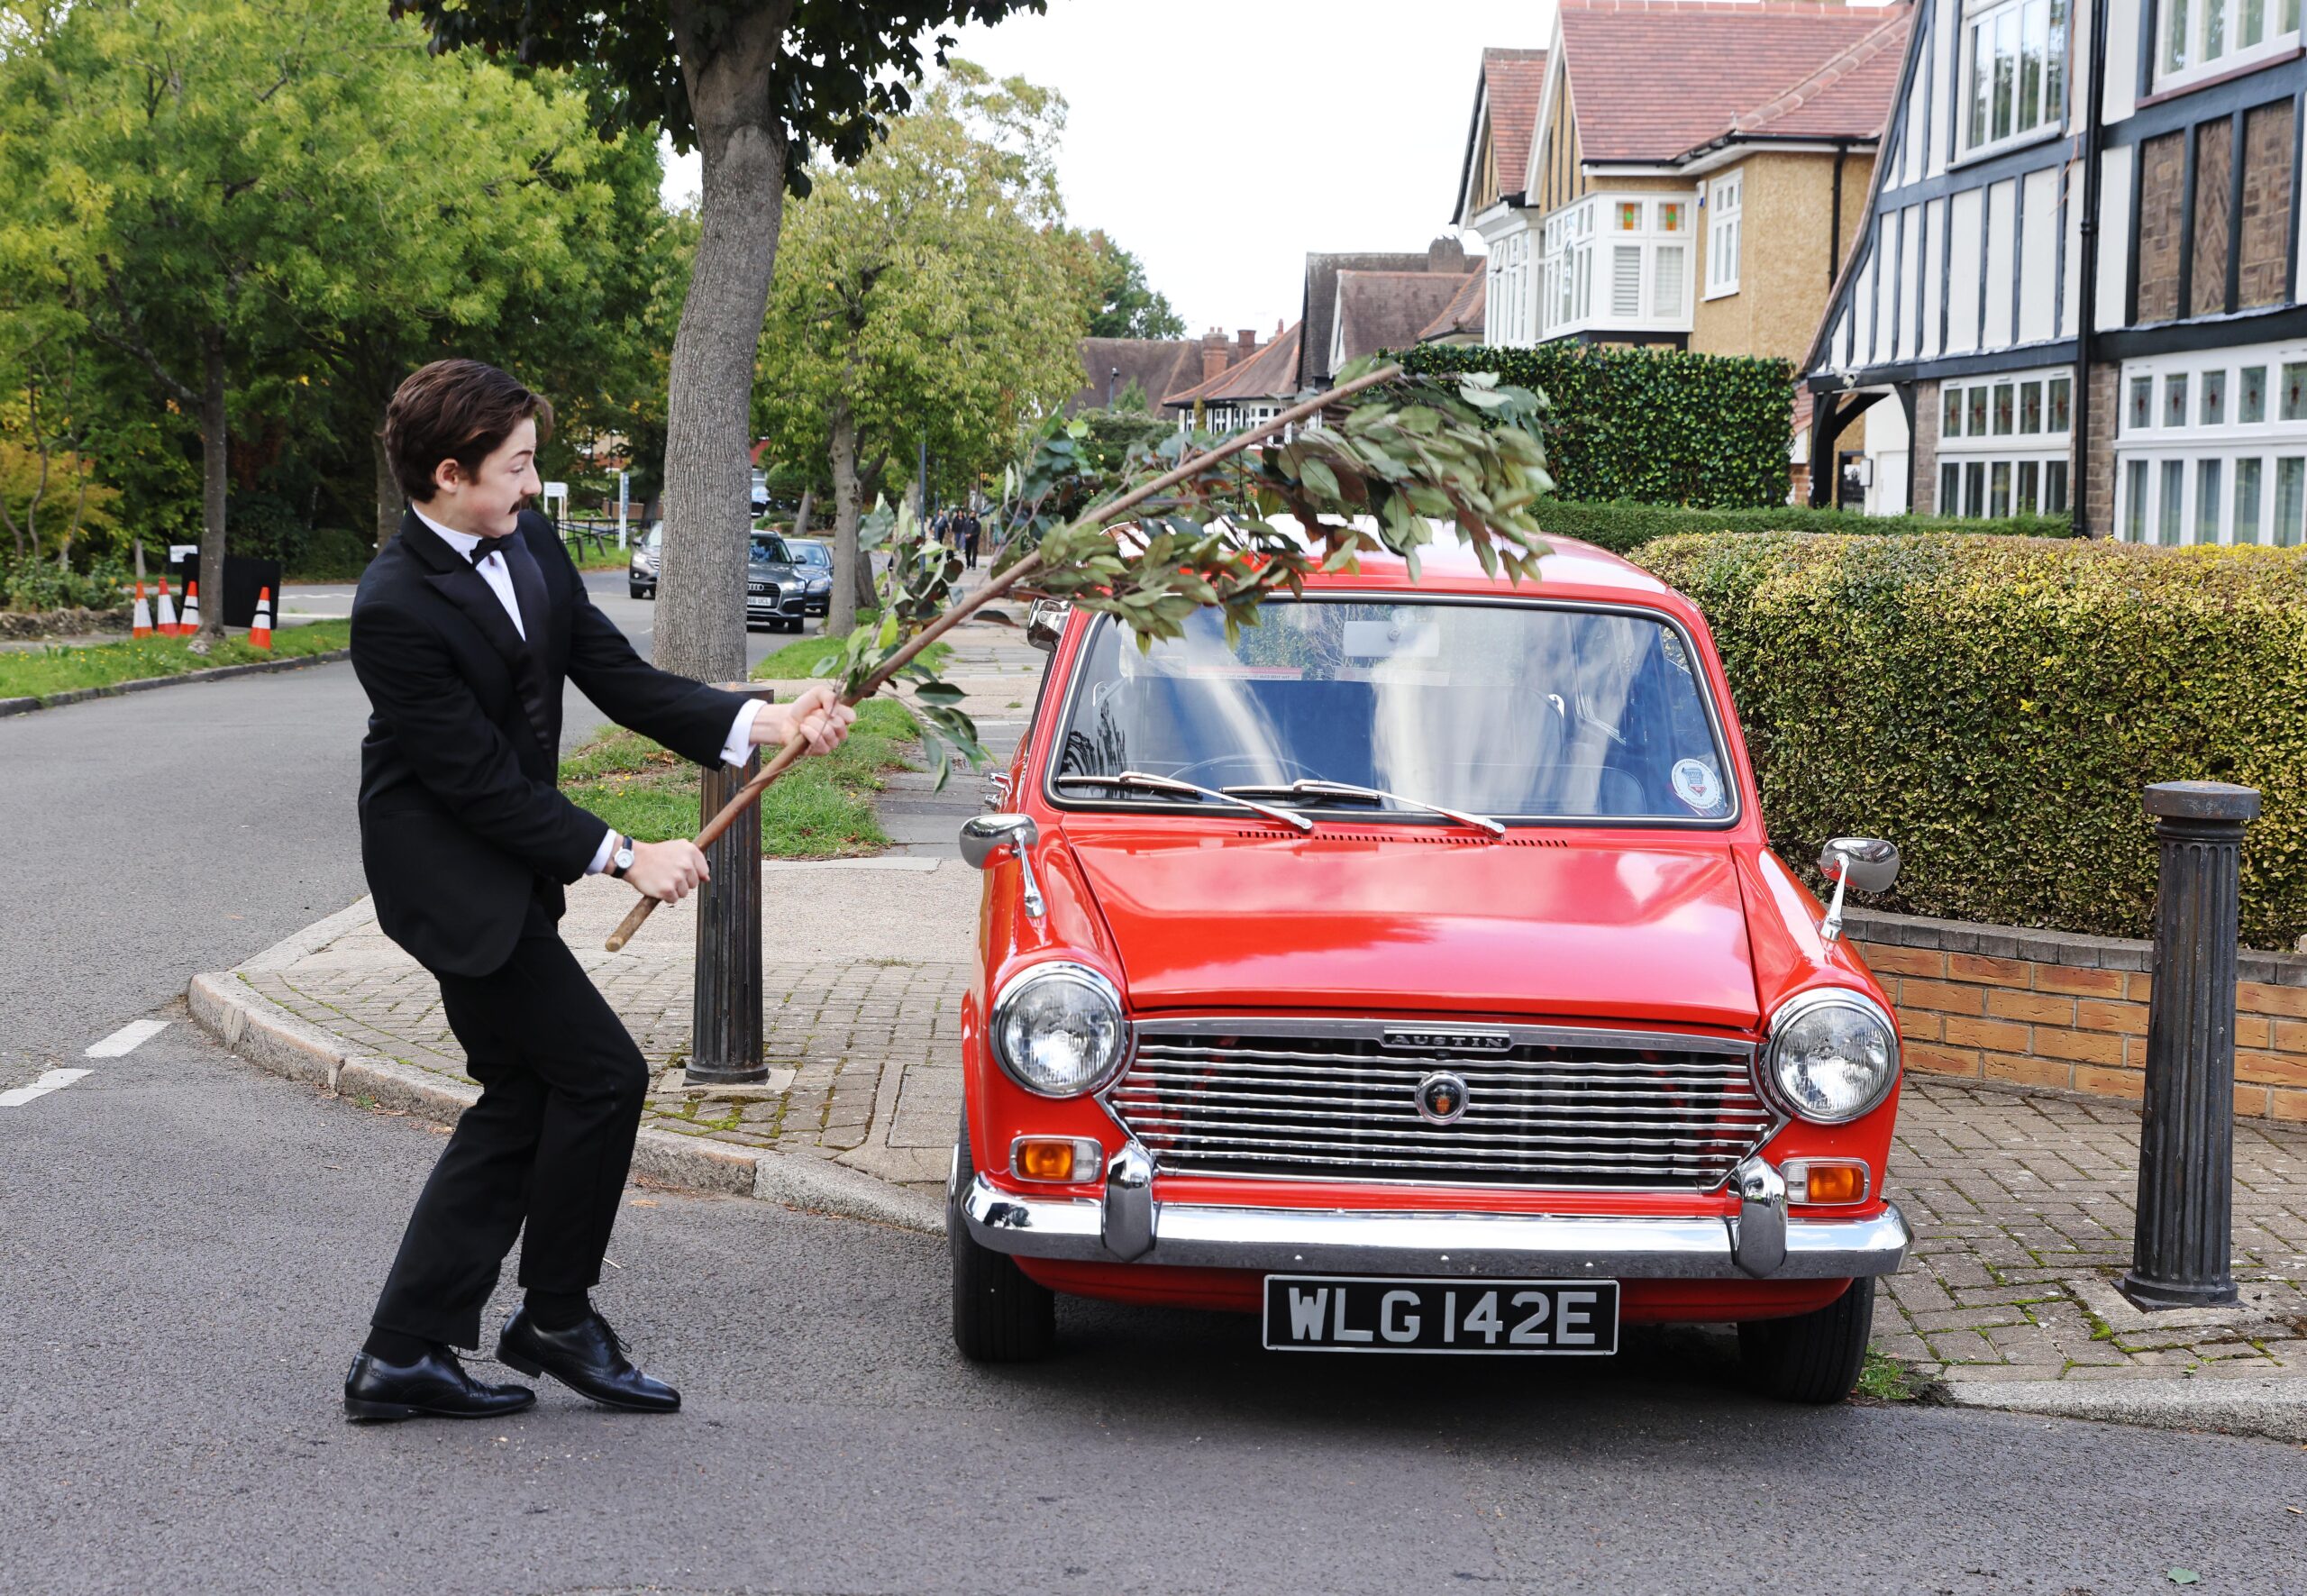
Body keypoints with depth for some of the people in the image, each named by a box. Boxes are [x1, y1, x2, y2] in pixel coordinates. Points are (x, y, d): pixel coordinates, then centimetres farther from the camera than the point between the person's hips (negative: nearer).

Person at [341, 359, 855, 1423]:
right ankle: (556, 1319, 11)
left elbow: (618, 679, 3)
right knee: (601, 1075, -8)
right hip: (451, 877, -9)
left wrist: (763, 722, -10)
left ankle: (402, 1355, 16)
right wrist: (620, 856, -18)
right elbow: (479, 779, -20)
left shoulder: (527, 542, 3)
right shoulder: (396, 610, -22)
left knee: (522, 1104, 11)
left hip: (510, 867, 9)